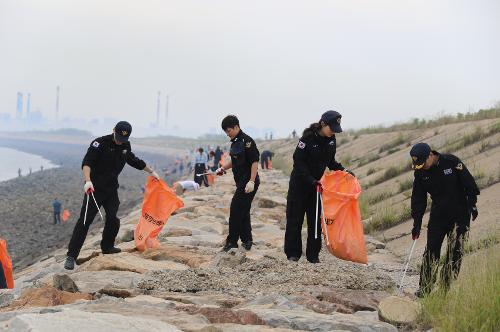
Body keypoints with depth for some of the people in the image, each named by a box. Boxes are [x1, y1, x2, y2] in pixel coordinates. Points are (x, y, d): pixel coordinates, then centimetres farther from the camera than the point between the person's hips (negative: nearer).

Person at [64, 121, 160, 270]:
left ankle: (107, 247, 27)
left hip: (112, 189, 6)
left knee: (113, 219, 2)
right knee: (85, 220, -11)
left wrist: (151, 171, 33)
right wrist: (88, 181, -40)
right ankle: (71, 255, -11)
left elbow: (135, 161, 25)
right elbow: (86, 163, -25)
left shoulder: (125, 146, 6)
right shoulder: (100, 143, -15)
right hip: (95, 188, -6)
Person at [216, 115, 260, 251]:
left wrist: (251, 181, -23)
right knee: (243, 212, 12)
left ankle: (232, 241, -2)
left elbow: (255, 161, -19)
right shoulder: (235, 142, 13)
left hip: (248, 182, -9)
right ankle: (247, 240, 20)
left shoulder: (247, 141, -15)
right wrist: (223, 168, 11)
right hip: (241, 182, 9)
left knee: (236, 210, -7)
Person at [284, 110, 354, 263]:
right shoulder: (308, 137, -20)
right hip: (300, 182, -5)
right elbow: (299, 160, -19)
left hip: (317, 183, 5)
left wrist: (343, 170, -5)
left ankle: (313, 255, 9)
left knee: (315, 219, 4)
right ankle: (293, 253, 9)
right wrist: (310, 180, -24)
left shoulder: (331, 140, -1)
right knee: (295, 218, 1)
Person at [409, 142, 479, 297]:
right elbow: (418, 199, 0)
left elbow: (469, 183, -7)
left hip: (460, 214, -2)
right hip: (438, 214, 2)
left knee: (455, 250, 1)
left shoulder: (451, 161, -14)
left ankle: (447, 286, 8)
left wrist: (472, 204, -8)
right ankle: (425, 288, -3)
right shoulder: (420, 173, -4)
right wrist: (417, 223, -3)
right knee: (431, 251, -6)